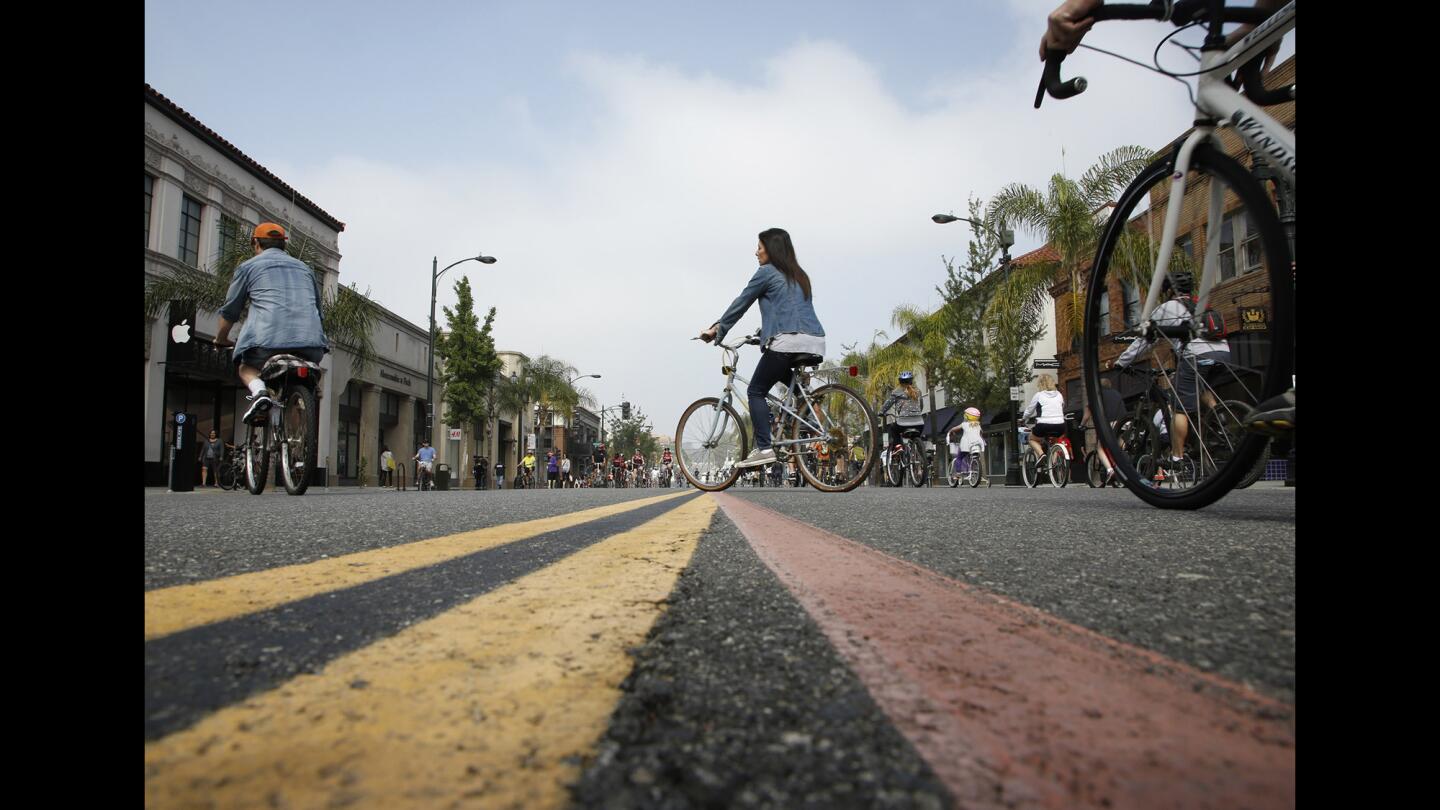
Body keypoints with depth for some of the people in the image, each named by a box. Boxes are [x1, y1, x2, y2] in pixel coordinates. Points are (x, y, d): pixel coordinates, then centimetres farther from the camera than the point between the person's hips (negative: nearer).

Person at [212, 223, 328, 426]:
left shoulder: (248, 266, 17)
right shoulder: (305, 268, 27)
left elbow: (230, 311, 20)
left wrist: (221, 340, 36)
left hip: (269, 340, -2)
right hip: (311, 344, 2)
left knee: (245, 367, 24)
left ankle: (259, 390, -8)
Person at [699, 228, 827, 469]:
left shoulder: (767, 272, 3)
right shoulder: (799, 275, 25)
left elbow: (740, 304, 7)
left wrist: (716, 330, 15)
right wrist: (765, 332, 38)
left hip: (787, 341, -8)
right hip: (815, 344, 8)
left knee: (755, 392, 2)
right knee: (790, 380, 32)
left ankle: (764, 448, -8)